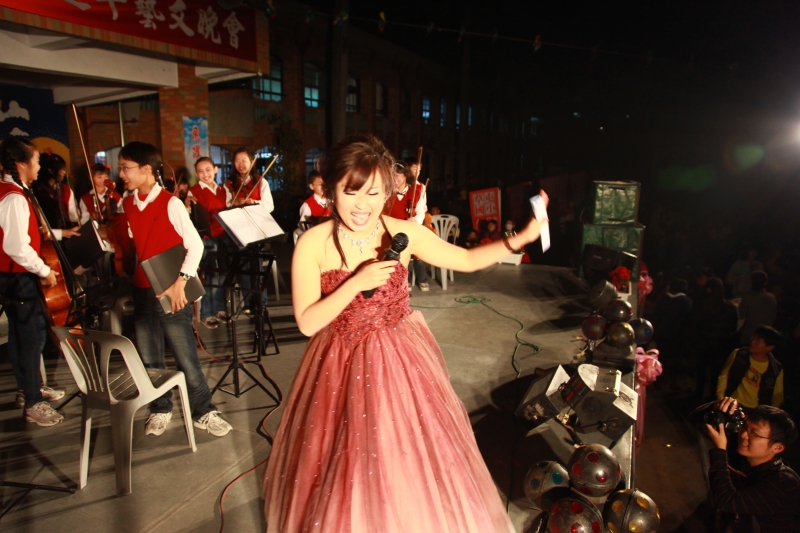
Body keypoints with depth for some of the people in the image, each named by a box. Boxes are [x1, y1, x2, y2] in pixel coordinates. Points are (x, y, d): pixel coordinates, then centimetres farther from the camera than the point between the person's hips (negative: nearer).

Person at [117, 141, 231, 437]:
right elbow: (132, 245, 16)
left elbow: (195, 245, -13)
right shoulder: (126, 205, 6)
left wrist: (180, 283, -18)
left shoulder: (170, 203, -12)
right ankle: (160, 409, 33)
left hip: (170, 294, -6)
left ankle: (203, 411, 18)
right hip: (142, 291, 6)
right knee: (149, 358, 14)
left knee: (186, 357, 2)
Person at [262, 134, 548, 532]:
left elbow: (468, 260, -1)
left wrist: (521, 238, -12)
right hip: (342, 367, -1)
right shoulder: (313, 243, -14)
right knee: (345, 469, 15)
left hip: (400, 362, 2)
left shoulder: (404, 233, -9)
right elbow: (307, 322, -15)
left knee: (411, 461, 15)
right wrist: (357, 283, -25)